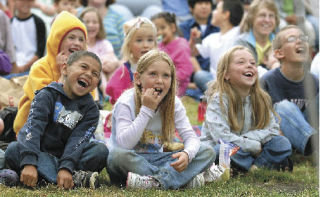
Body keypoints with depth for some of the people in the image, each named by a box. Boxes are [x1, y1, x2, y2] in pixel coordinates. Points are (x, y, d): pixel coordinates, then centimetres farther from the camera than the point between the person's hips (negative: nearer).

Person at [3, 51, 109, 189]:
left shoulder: (91, 110, 0)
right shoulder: (47, 96, -6)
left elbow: (77, 140, -16)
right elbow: (33, 127, -21)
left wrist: (66, 167, -35)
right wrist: (29, 163, -38)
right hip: (41, 155, -1)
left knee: (101, 150, -19)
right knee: (13, 150, -30)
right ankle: (76, 178, -42)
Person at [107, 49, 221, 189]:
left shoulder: (173, 103, -1)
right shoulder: (126, 103, -14)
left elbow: (191, 137, -6)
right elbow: (124, 144, -26)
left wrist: (187, 154, -30)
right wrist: (146, 110, -26)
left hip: (156, 160, 4)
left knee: (208, 152, -12)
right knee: (118, 155, -40)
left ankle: (155, 181, -29)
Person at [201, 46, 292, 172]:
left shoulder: (261, 98, 3)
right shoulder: (218, 99, -14)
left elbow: (273, 129, -1)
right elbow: (221, 136, -24)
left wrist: (248, 138, -18)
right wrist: (255, 146, -20)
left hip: (247, 151, 5)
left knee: (282, 143, -12)